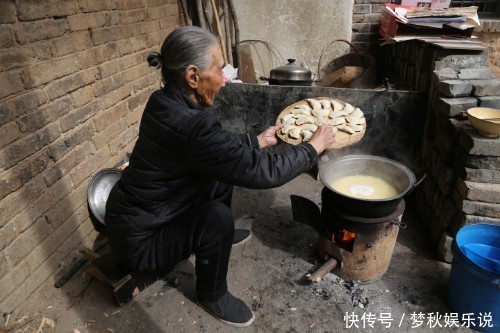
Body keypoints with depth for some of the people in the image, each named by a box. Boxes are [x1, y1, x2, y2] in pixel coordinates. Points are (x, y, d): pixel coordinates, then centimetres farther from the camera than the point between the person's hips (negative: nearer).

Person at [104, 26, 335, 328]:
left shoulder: (167, 103, -6)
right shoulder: (190, 125, -34)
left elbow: (223, 148, 10)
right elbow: (263, 171, -28)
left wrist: (259, 140, 13)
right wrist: (314, 147, -14)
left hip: (141, 214, 8)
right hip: (139, 240, -8)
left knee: (223, 173, 6)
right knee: (218, 216, -26)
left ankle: (222, 236, 32)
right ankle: (212, 296, 3)